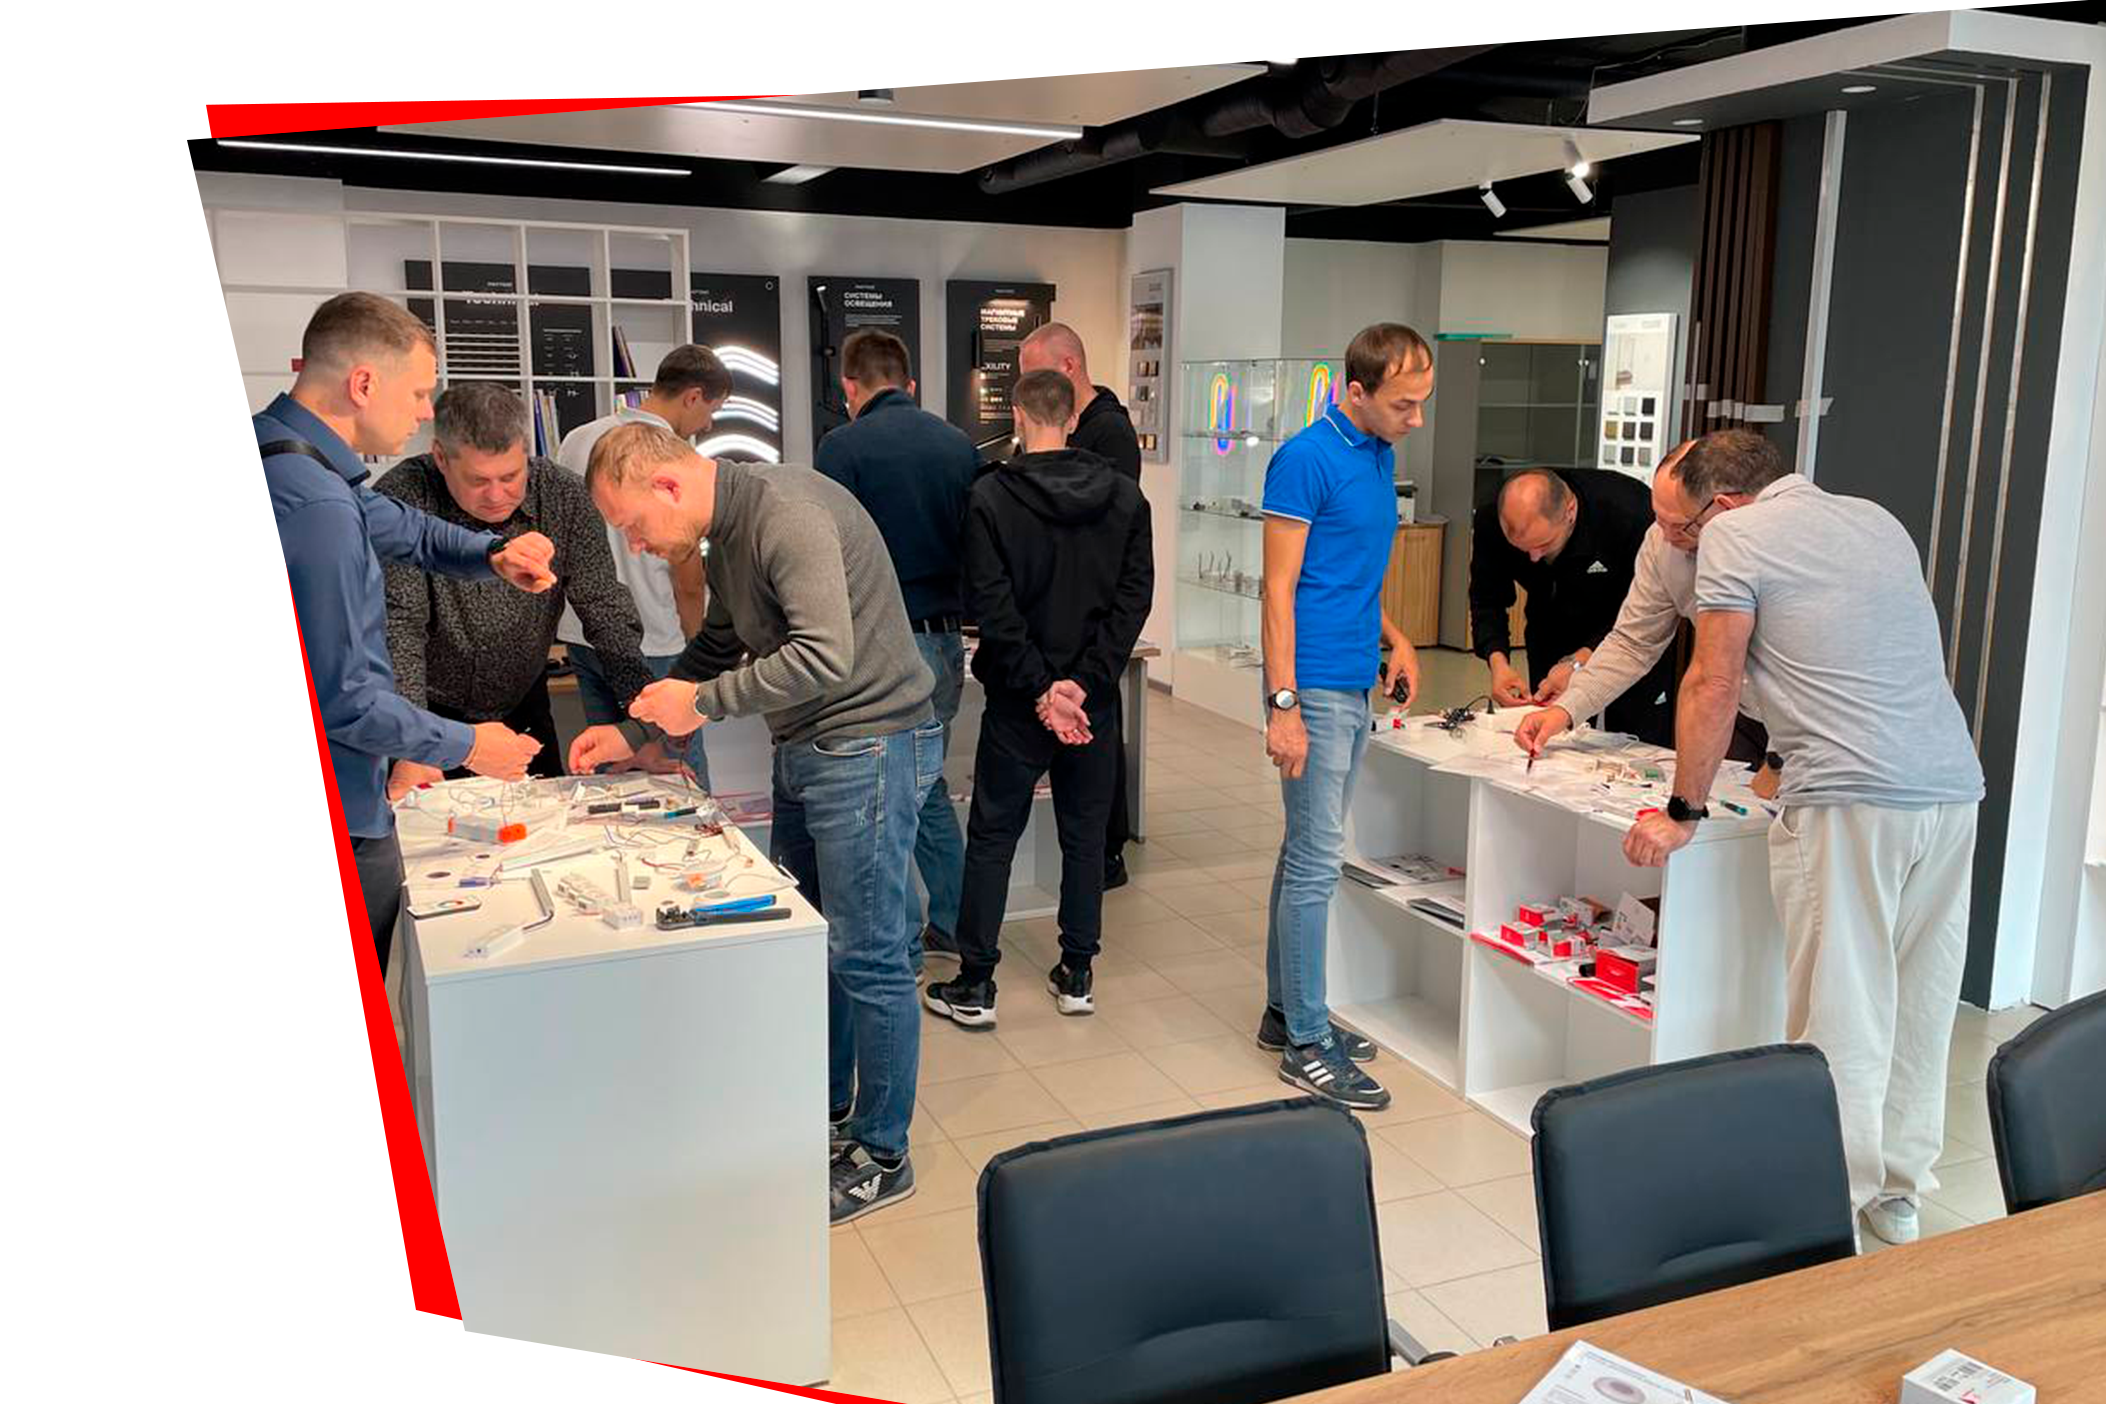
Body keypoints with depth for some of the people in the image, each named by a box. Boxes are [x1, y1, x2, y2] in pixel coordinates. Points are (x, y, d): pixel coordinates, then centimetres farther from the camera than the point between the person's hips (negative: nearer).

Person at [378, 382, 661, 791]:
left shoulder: (564, 497, -13)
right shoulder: (403, 498, -21)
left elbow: (607, 612, -13)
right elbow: (399, 625, -26)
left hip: (523, 710, 3)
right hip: (432, 713, -3)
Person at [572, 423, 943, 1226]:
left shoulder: (788, 515, -21)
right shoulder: (730, 532, 12)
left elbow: (825, 654, -30)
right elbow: (718, 647, 24)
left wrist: (705, 702, -19)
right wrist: (634, 733, 17)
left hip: (869, 748, -10)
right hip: (806, 752, 10)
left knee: (865, 957, -1)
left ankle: (882, 1156, 14)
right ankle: (825, 1116, 35)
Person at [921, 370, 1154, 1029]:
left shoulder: (991, 496, -10)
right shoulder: (1124, 495, 1)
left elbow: (991, 605, -15)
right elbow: (1135, 596, -5)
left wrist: (1039, 687, -11)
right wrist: (1084, 682, -10)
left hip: (1019, 701, -3)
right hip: (1096, 699, 3)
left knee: (992, 837, 8)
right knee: (1084, 835, 14)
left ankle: (974, 986, 12)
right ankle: (1076, 976, 21)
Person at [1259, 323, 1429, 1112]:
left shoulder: (1381, 455, 13)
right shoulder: (1306, 460, -13)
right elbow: (1280, 587, -16)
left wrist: (1393, 638, 8)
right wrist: (1284, 705, -20)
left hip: (1354, 685, 9)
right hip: (1317, 688, -9)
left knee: (1308, 852, 15)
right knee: (1318, 860, -5)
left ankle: (1286, 1010, 26)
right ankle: (1307, 1045, 4)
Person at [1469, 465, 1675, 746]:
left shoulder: (1629, 513, -34)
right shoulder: (1490, 521, -23)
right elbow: (1487, 602, -14)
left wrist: (1579, 662, -37)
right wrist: (1497, 660, -32)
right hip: (1552, 633, 3)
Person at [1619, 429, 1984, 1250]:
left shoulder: (1735, 535, 1)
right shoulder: (1880, 521, 21)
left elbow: (1713, 685, -3)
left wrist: (1684, 813, 4)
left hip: (1850, 799, -7)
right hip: (1953, 785, 7)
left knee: (1839, 1012, 1)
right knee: (1922, 1000, 15)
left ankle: (1837, 1195, 9)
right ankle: (1899, 1189, 26)